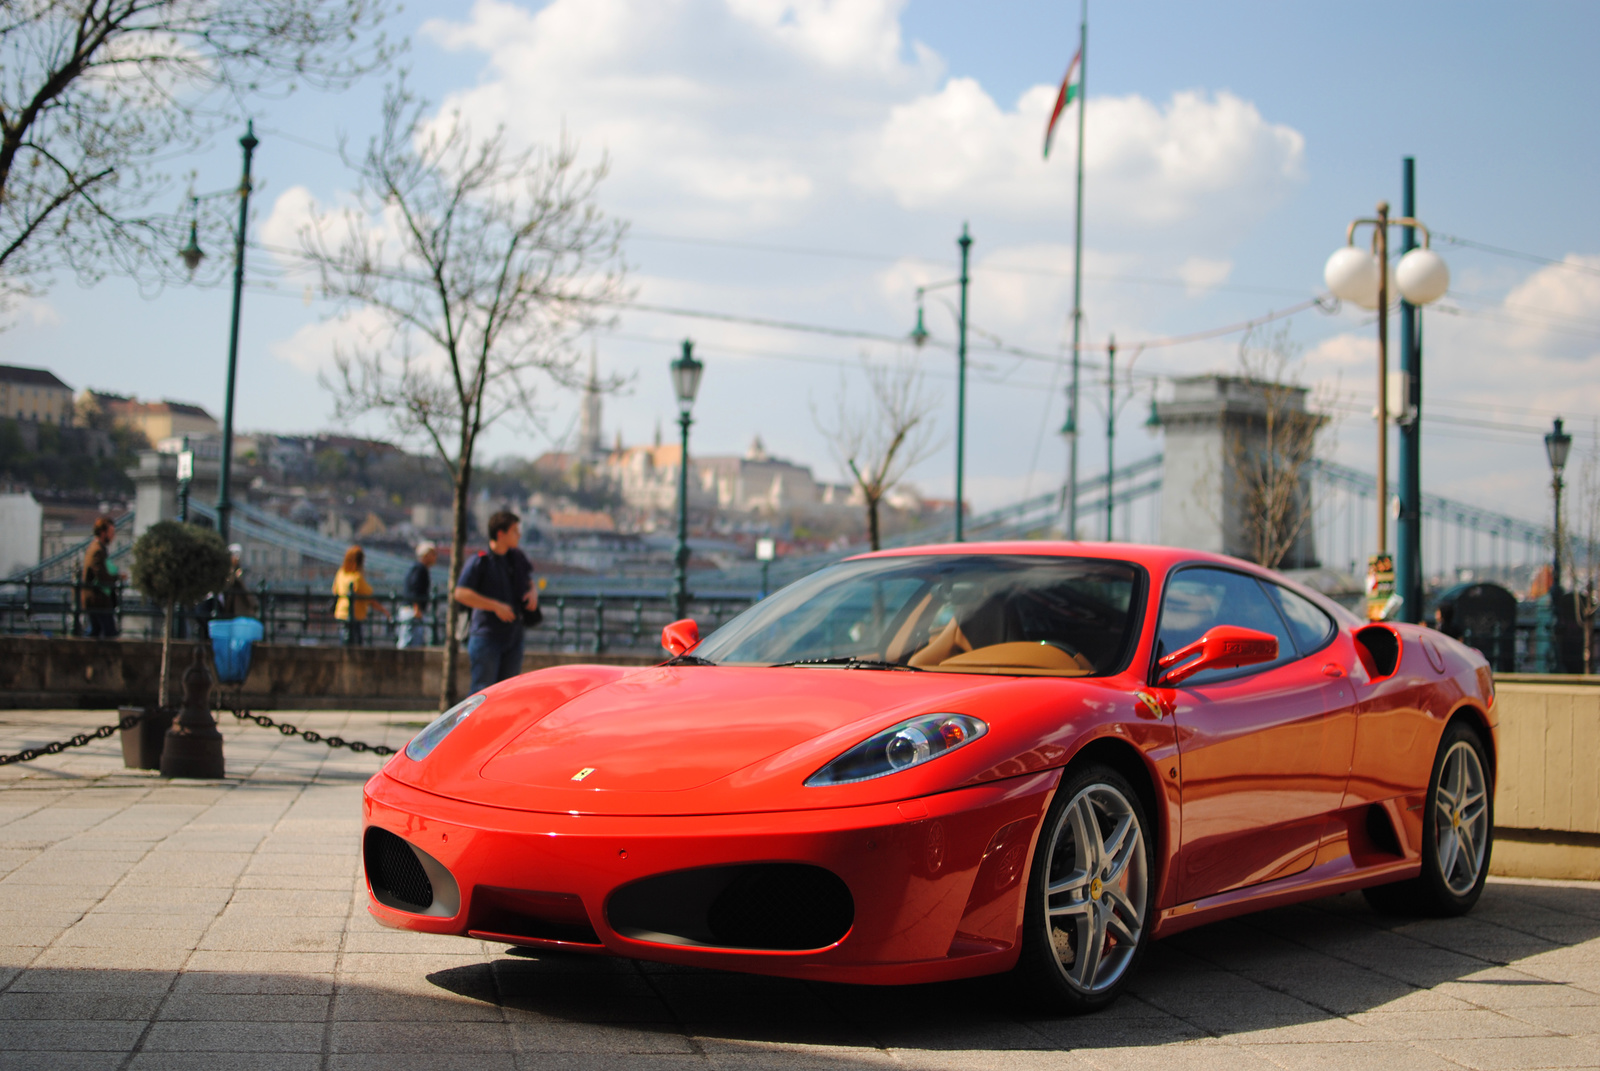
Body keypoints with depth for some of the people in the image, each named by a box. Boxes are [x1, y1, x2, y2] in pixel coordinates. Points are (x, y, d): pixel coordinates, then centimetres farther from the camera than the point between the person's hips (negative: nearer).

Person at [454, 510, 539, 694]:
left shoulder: (518, 558, 11)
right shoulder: (480, 561, -9)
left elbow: (529, 581, 28)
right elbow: (461, 593, -15)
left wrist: (533, 592, 3)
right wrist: (496, 606, -19)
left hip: (513, 635, 7)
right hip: (487, 636, -7)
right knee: (483, 691, -8)